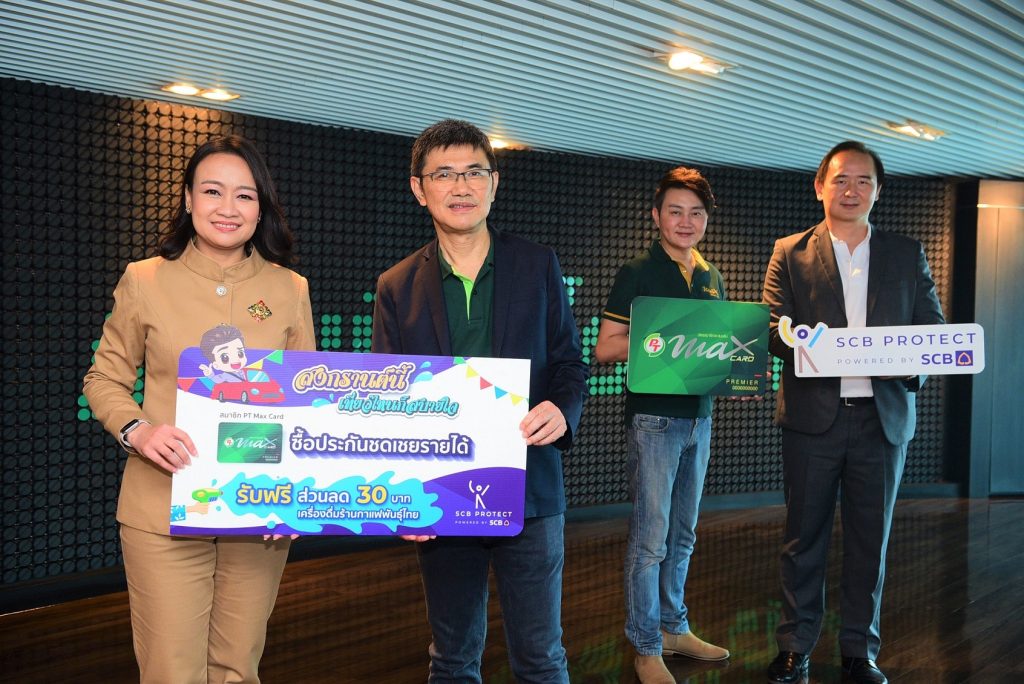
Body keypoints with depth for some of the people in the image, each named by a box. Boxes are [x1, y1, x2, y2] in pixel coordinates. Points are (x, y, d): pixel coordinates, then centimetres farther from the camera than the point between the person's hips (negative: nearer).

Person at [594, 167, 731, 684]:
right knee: (650, 538, -2)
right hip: (653, 417, -6)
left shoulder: (712, 279, 14)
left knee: (682, 535, 15)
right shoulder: (637, 274, -5)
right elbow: (606, 348, -9)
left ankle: (674, 628, 29)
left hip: (699, 416, 7)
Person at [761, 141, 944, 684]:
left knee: (870, 538, 9)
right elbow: (773, 329, -3)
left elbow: (933, 329, 9)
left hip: (883, 416, 2)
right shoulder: (790, 253, 5)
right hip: (813, 416, -1)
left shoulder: (907, 256, 11)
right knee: (804, 536, 7)